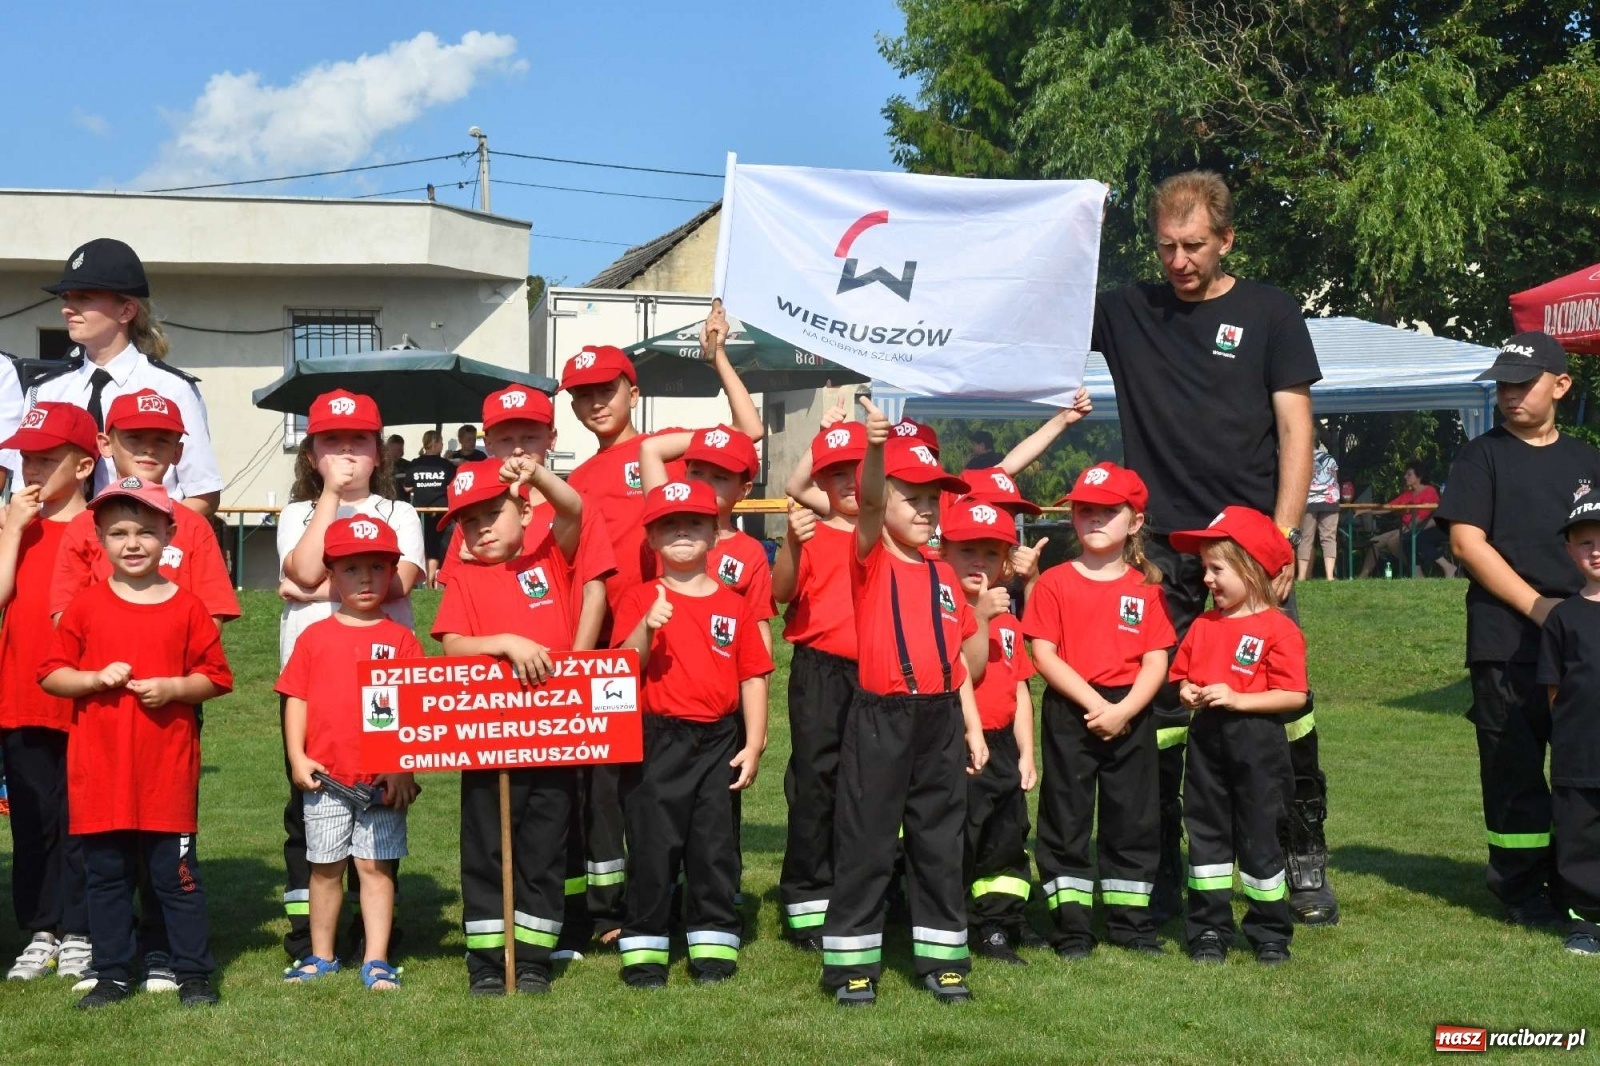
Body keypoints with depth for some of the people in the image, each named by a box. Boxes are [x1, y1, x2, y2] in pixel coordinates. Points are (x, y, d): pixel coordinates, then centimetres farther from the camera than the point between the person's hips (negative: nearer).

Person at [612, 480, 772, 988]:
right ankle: (643, 948, 11)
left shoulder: (735, 606, 5)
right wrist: (647, 628, -25)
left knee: (716, 846, 6)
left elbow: (753, 677, 5)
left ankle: (714, 947, 16)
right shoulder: (641, 600, 1)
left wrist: (753, 744, -1)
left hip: (718, 741, 2)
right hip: (656, 740, -1)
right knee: (652, 845, 2)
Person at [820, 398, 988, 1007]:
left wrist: (973, 727, 10)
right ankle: (851, 962, 7)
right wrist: (874, 446, -43)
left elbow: (957, 659, 15)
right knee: (865, 843, 0)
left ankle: (942, 957, 19)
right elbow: (868, 501, -24)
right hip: (881, 720, -5)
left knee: (940, 843, 10)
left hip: (941, 719, 5)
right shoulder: (871, 562, -4)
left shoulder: (943, 576, 12)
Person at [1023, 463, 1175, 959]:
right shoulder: (1055, 583, -1)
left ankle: (1131, 922, 19)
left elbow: (1156, 662, 0)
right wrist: (1094, 702, -16)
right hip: (1069, 714, -2)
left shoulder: (1146, 589, 4)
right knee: (1065, 820, 3)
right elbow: (1044, 654, -8)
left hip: (1131, 716, 2)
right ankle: (1071, 926, 11)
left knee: (1133, 820, 8)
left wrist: (1123, 710, -15)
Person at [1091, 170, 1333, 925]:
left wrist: (1282, 539, -7)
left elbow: (1295, 430, 1)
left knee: (1284, 703, -4)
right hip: (1161, 551, 1)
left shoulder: (1268, 312, 5)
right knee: (1158, 712, 2)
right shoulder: (1126, 312, 9)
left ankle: (1306, 860, 10)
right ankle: (1160, 874, 12)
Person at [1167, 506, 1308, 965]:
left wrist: (1236, 699, -19)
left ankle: (1271, 934, 15)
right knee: (1206, 833, 9)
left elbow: (1294, 696, -14)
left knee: (1259, 837, 2)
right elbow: (1183, 674, 18)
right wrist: (1187, 693, -5)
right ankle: (1209, 931, 17)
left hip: (1256, 745, -6)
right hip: (1206, 741, 6)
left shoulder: (1278, 629, -9)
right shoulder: (1203, 625, 8)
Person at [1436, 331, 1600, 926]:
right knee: (1516, 772, -3)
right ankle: (1523, 892, 7)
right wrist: (1537, 605, -14)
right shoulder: (1483, 457, 3)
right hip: (1506, 644, -4)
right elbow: (1467, 542, -6)